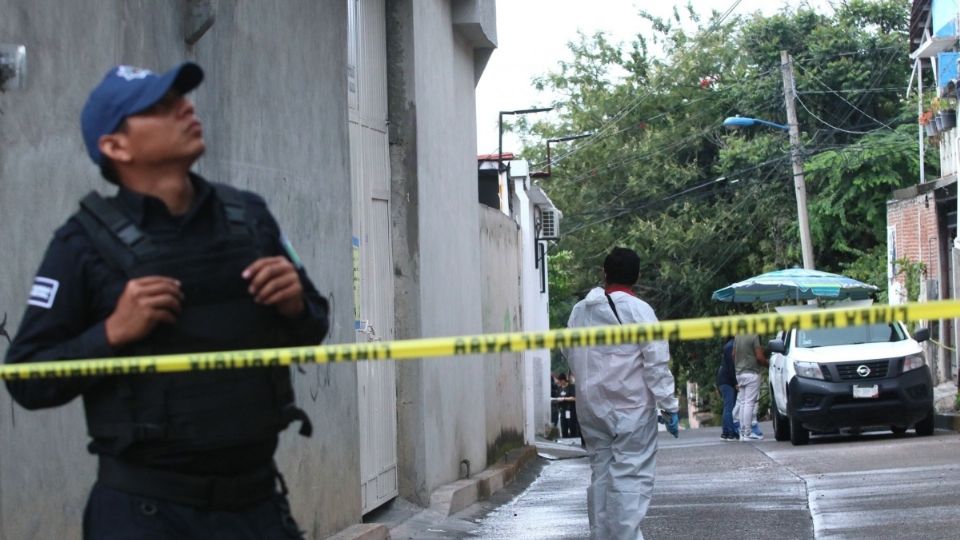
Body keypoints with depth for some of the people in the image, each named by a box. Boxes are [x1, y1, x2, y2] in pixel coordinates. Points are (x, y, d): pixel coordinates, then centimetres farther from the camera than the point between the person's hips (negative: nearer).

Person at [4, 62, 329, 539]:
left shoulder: (250, 217, 4)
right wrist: (112, 333, -19)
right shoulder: (86, 242, -7)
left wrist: (295, 307, -7)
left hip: (256, 498, 4)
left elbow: (312, 330, 14)